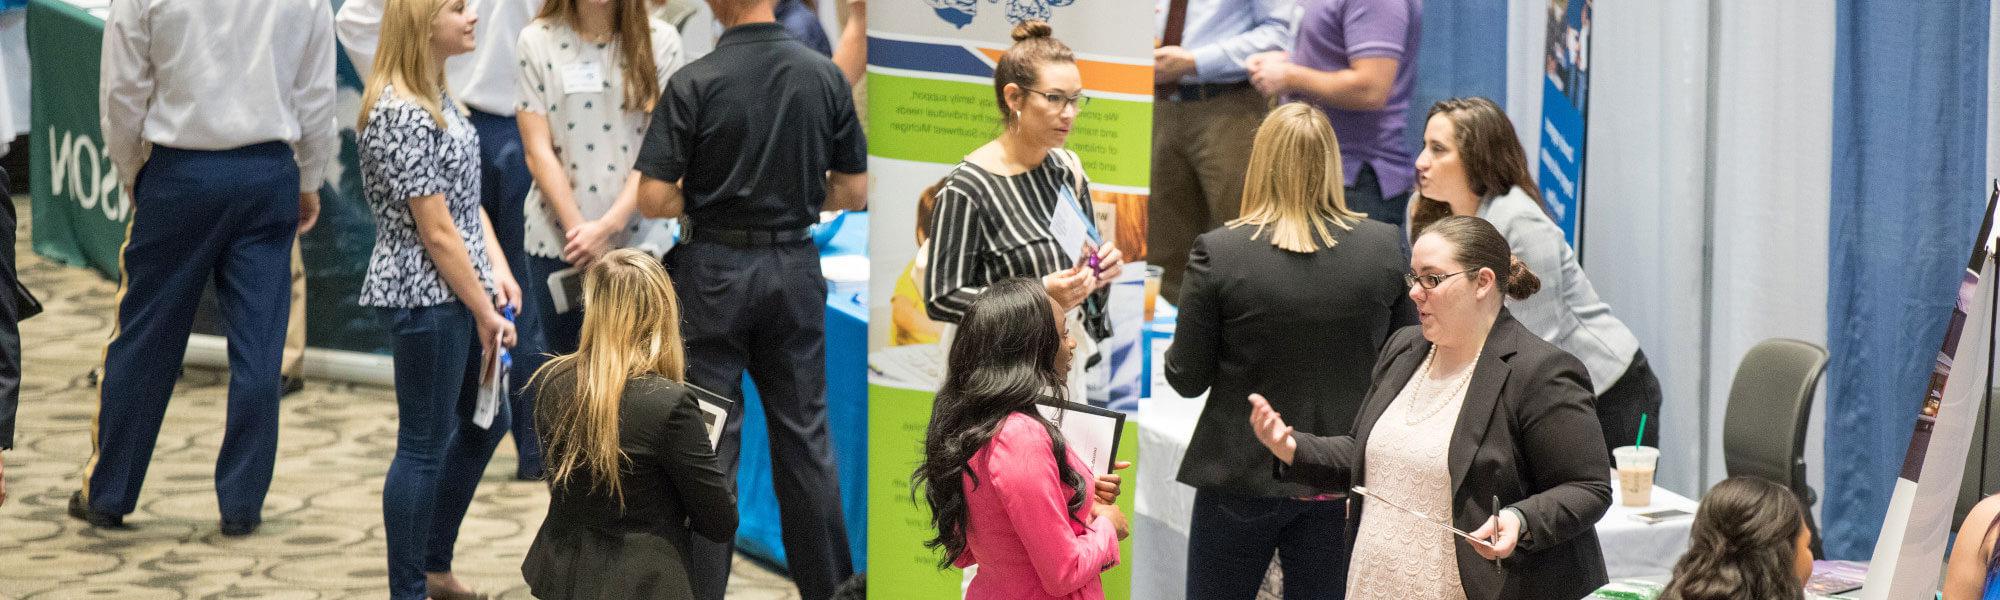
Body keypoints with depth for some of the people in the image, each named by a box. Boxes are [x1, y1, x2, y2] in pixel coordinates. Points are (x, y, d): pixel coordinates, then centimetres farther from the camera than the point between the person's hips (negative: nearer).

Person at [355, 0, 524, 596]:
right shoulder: (401, 115, -21)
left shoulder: (437, 95, 9)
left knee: (484, 421, 20)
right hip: (424, 298, -10)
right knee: (425, 445, 0)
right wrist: (484, 312, -13)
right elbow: (437, 232, -19)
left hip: (461, 290, 10)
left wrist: (498, 271, 1)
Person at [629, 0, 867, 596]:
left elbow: (653, 198, -15)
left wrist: (704, 201, 4)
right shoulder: (826, 77, -3)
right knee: (805, 435, 13)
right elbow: (853, 191, 3)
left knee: (710, 443, 4)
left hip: (715, 270, -3)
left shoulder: (694, 83, -15)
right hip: (795, 268, 3)